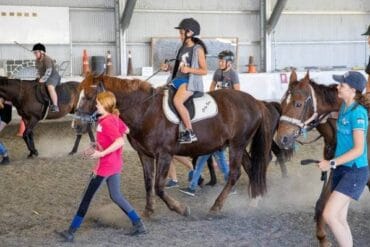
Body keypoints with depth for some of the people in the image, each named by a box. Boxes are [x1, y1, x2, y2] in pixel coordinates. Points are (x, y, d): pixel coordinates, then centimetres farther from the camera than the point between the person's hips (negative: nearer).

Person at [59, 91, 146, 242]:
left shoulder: (106, 122, -21)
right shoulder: (115, 118, 5)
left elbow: (120, 142, -30)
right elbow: (126, 130, 23)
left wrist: (102, 153, -30)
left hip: (105, 165, -9)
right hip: (115, 164, 9)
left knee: (87, 197, -1)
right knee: (116, 196, 18)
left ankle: (71, 231, 4)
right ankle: (138, 224, 16)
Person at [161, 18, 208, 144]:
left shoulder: (198, 49, -4)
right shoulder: (183, 48, 18)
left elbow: (204, 70, -7)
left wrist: (189, 69, -21)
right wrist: (168, 68, 6)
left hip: (191, 81, -9)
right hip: (178, 79, 9)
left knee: (177, 101, -33)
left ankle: (190, 133, -27)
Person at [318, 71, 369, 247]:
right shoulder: (345, 107, 6)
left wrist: (331, 163, -24)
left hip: (354, 171, -9)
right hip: (342, 168, 9)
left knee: (329, 215, -15)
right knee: (340, 218, 12)